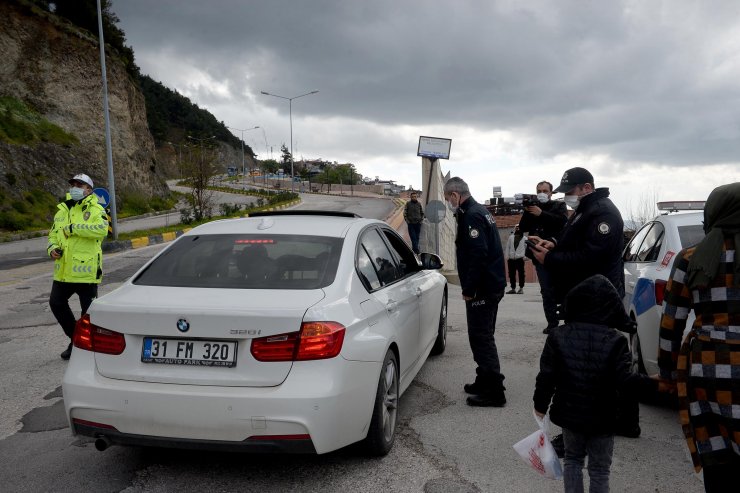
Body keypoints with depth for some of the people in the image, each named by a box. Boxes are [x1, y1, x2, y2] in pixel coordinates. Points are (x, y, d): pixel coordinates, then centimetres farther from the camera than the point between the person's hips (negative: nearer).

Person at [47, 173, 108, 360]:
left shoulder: (95, 210, -6)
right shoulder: (62, 210, 15)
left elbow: (102, 229, -26)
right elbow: (53, 233, 23)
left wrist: (73, 228, -25)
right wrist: (52, 247, 1)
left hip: (86, 269, -7)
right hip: (63, 270, 7)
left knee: (88, 310, 1)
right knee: (56, 302, 11)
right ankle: (75, 338, 29)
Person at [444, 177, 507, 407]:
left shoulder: (472, 216, -17)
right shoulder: (480, 211, 16)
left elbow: (478, 255, -25)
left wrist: (469, 289, -20)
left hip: (481, 290, -11)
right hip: (492, 285, 11)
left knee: (481, 338, -5)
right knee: (483, 336, 19)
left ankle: (494, 391, 0)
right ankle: (486, 381, 30)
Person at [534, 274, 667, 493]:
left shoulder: (558, 336, -8)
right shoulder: (616, 341, -14)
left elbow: (546, 376, -6)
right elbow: (626, 379, -20)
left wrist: (540, 405, 5)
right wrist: (655, 385, -7)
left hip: (569, 413, 2)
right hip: (602, 418, -2)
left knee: (573, 459, 22)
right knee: (599, 469, 13)